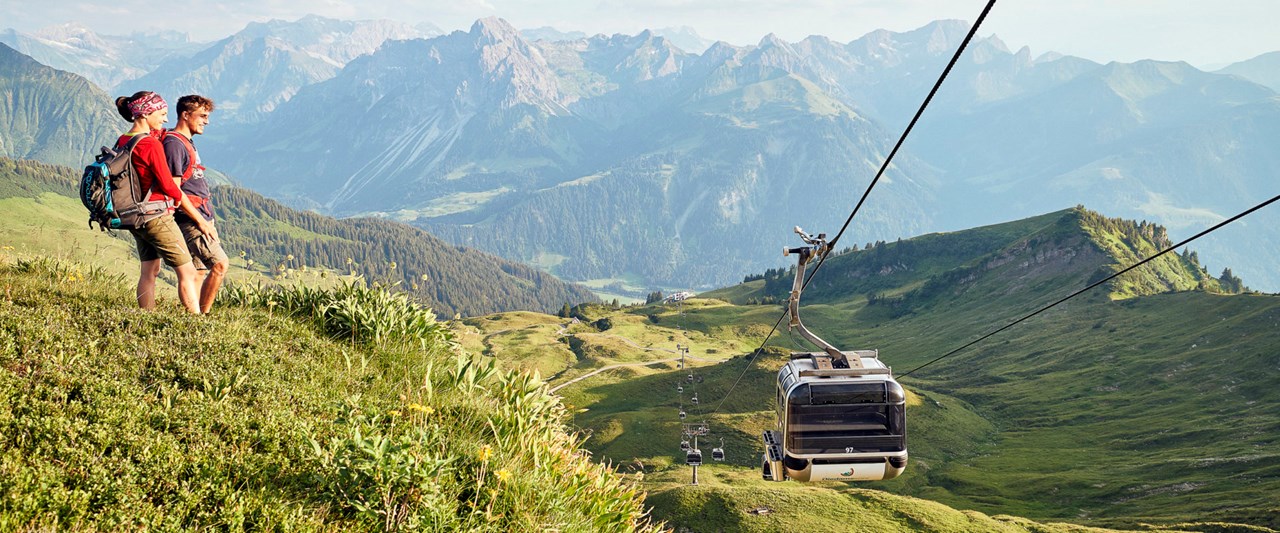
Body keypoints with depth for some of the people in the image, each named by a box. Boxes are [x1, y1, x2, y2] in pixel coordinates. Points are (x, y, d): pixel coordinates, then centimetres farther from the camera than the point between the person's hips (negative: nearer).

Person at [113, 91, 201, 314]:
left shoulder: (123, 141, 5)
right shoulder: (152, 144, -19)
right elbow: (167, 184, -14)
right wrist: (179, 197, 4)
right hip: (156, 217, -9)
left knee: (149, 270, 16)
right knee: (187, 272, -2)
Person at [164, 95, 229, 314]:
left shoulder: (188, 142, 18)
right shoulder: (174, 144, -13)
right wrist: (200, 221, -17)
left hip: (201, 217, 10)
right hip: (190, 219, -10)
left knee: (200, 271, 9)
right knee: (220, 263, -12)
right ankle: (201, 315, -5)